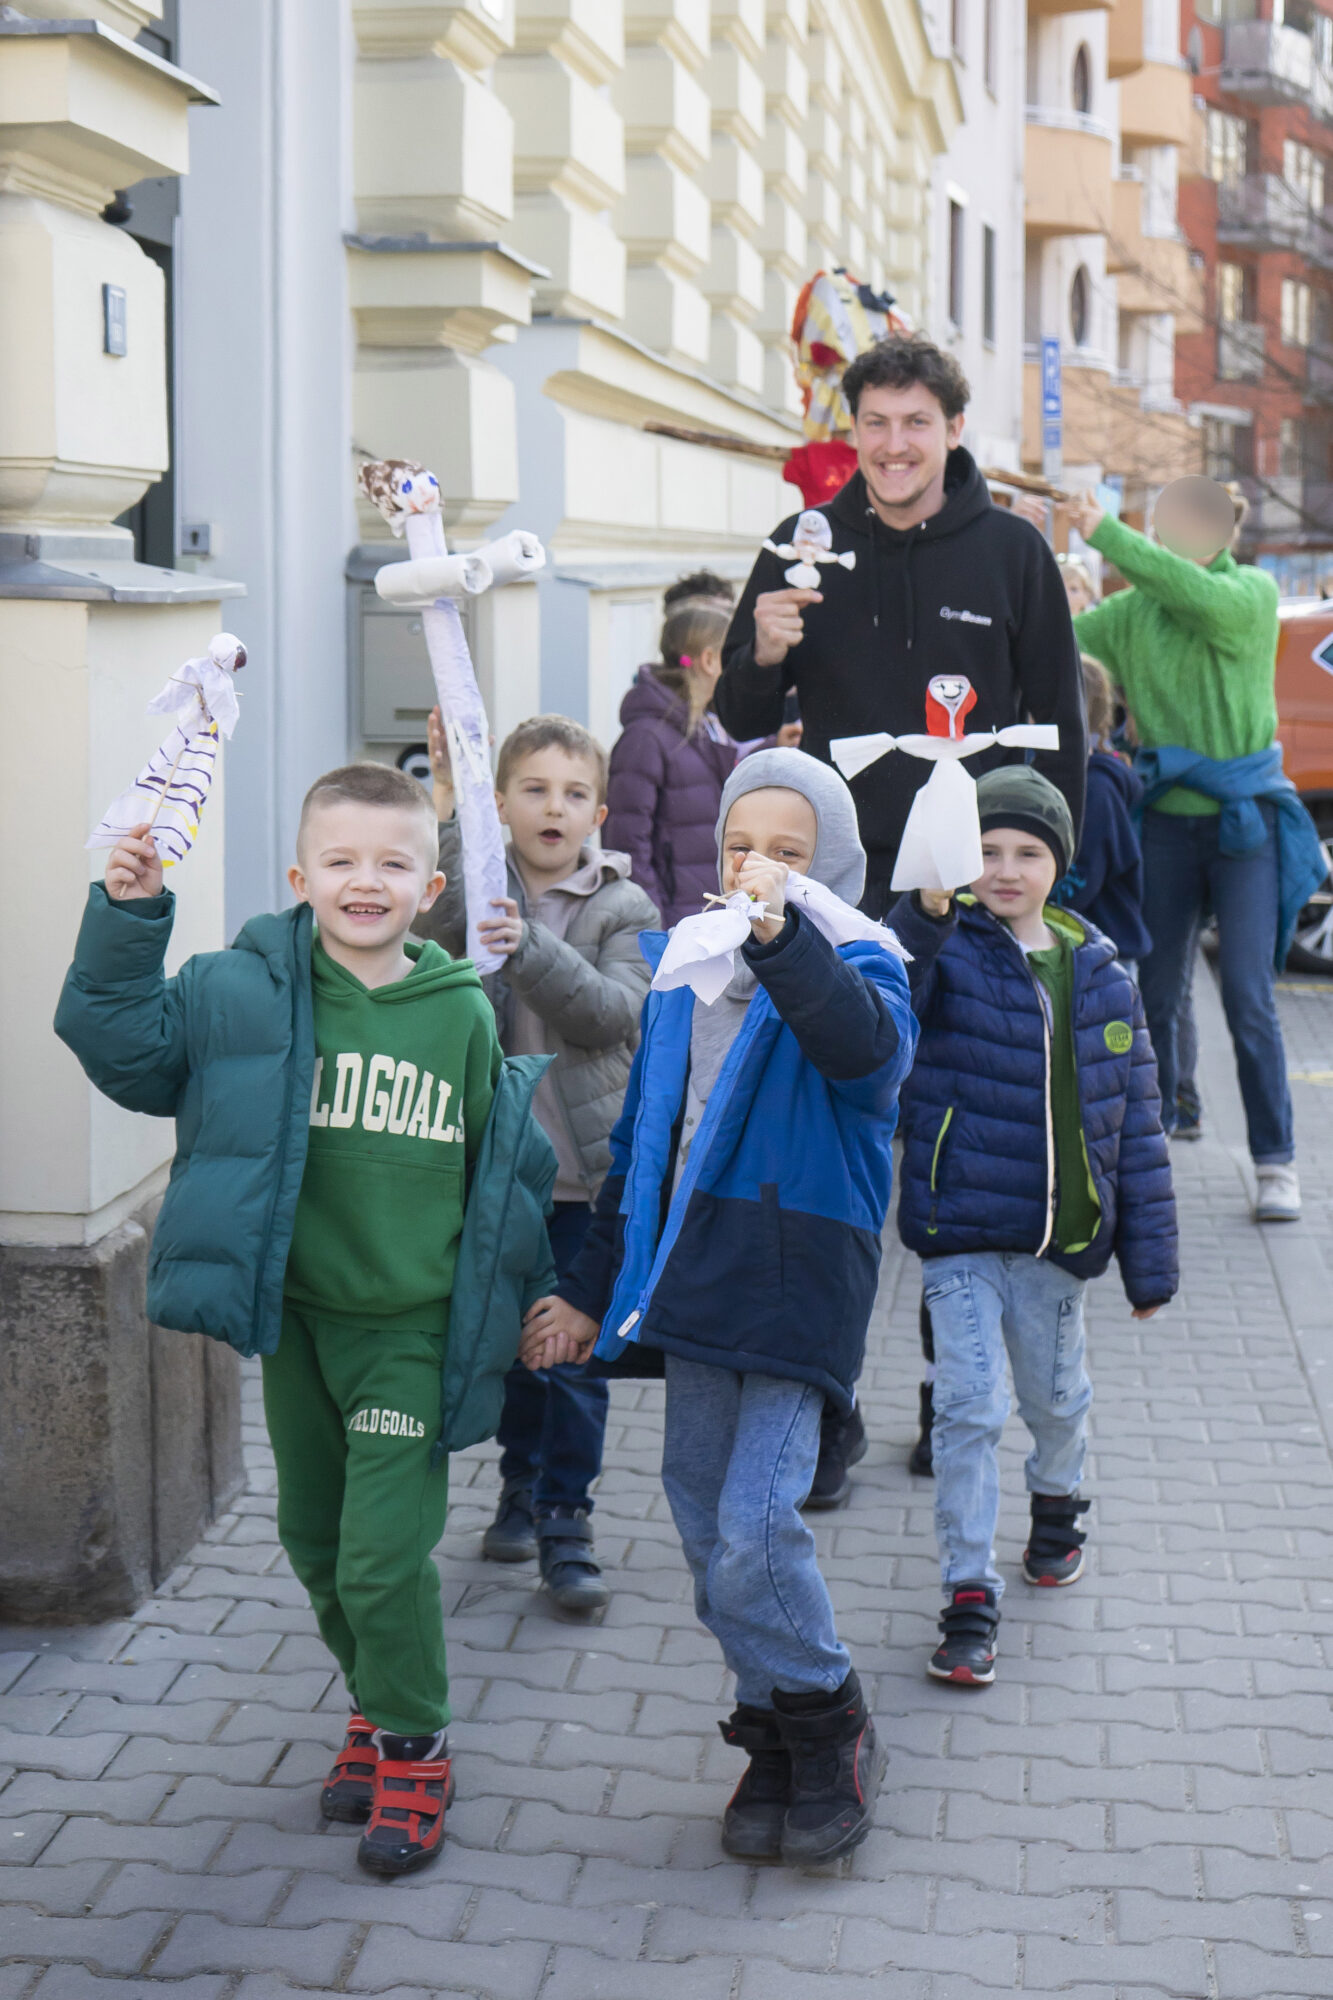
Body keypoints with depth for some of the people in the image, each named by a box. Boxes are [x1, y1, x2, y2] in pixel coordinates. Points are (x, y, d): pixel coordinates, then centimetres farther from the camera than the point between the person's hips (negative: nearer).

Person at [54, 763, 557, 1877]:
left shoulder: (464, 1014, -3)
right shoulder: (247, 993, -5)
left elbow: (510, 1162, 7)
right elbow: (123, 1041, -2)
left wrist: (531, 1293, 12)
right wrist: (129, 915, -13)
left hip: (413, 1329, -3)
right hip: (296, 1317, 3)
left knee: (385, 1554, -8)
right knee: (315, 1542, 16)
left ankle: (413, 1747, 14)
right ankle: (378, 1709, 39)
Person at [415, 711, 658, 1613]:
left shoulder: (625, 908, 0)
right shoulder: (473, 882, 1)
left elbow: (613, 1013, -16)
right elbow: (428, 923, -22)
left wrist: (530, 948, -30)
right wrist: (447, 803, -30)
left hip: (585, 1163, -1)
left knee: (576, 1347, -1)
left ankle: (566, 1520, 10)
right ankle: (523, 1480, 33)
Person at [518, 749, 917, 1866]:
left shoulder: (856, 968, -4)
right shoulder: (682, 969, 13)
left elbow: (867, 1044, -30)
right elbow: (641, 1142, 20)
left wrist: (779, 936, -43)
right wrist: (592, 1290, 20)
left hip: (800, 1286, -6)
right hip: (693, 1282, 6)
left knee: (752, 1529, -14)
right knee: (704, 1518, 9)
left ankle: (832, 1727, 10)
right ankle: (777, 1738, 26)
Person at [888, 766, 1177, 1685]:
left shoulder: (1099, 971, 2)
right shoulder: (947, 950, -8)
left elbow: (1135, 1120, 5)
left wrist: (1150, 1258, 5)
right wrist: (926, 913, -53)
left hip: (1060, 1233, 3)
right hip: (962, 1231, -3)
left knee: (1057, 1396, 21)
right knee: (969, 1407, -7)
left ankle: (1058, 1503, 50)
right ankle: (970, 1598, 3)